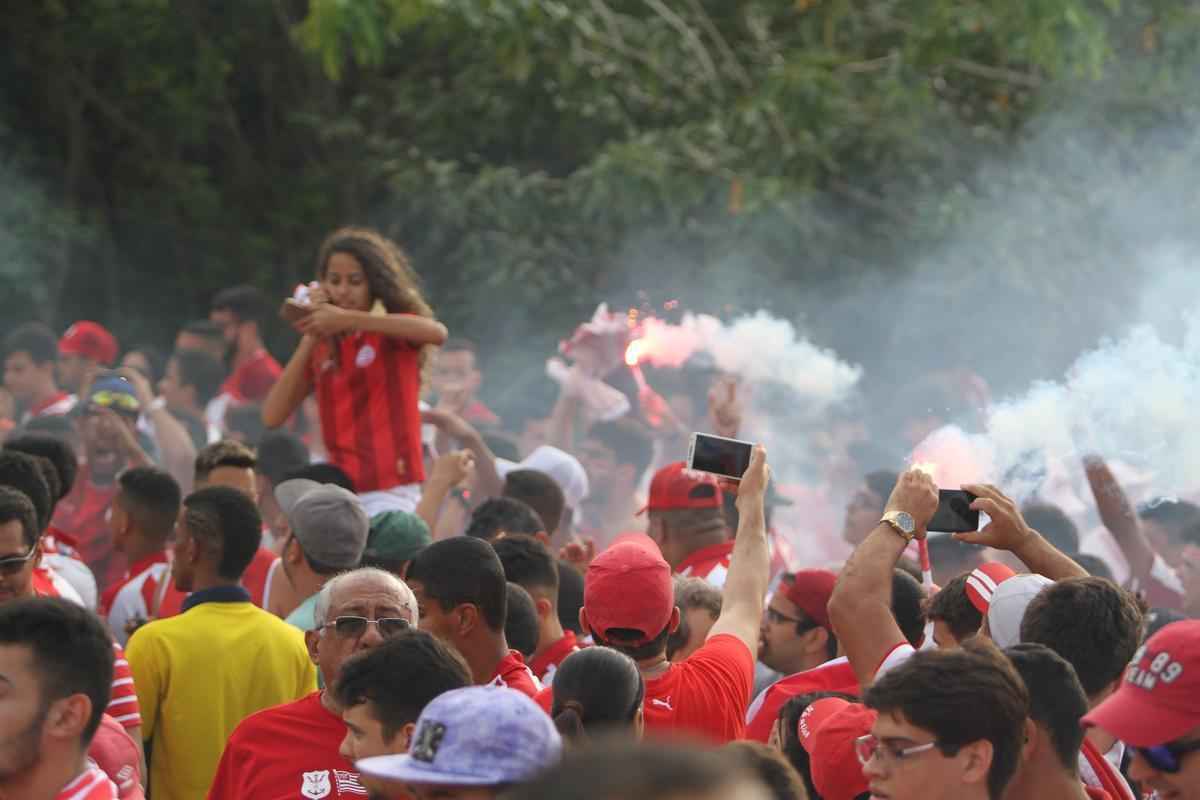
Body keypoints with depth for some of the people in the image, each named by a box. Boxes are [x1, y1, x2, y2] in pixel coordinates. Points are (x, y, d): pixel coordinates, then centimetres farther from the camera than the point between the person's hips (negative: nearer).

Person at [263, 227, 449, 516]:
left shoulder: (393, 332, 2)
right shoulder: (321, 346, 12)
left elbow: (437, 332, -23)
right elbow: (273, 416, 3)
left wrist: (347, 319, -26)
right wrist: (310, 339, -2)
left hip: (390, 490, -5)